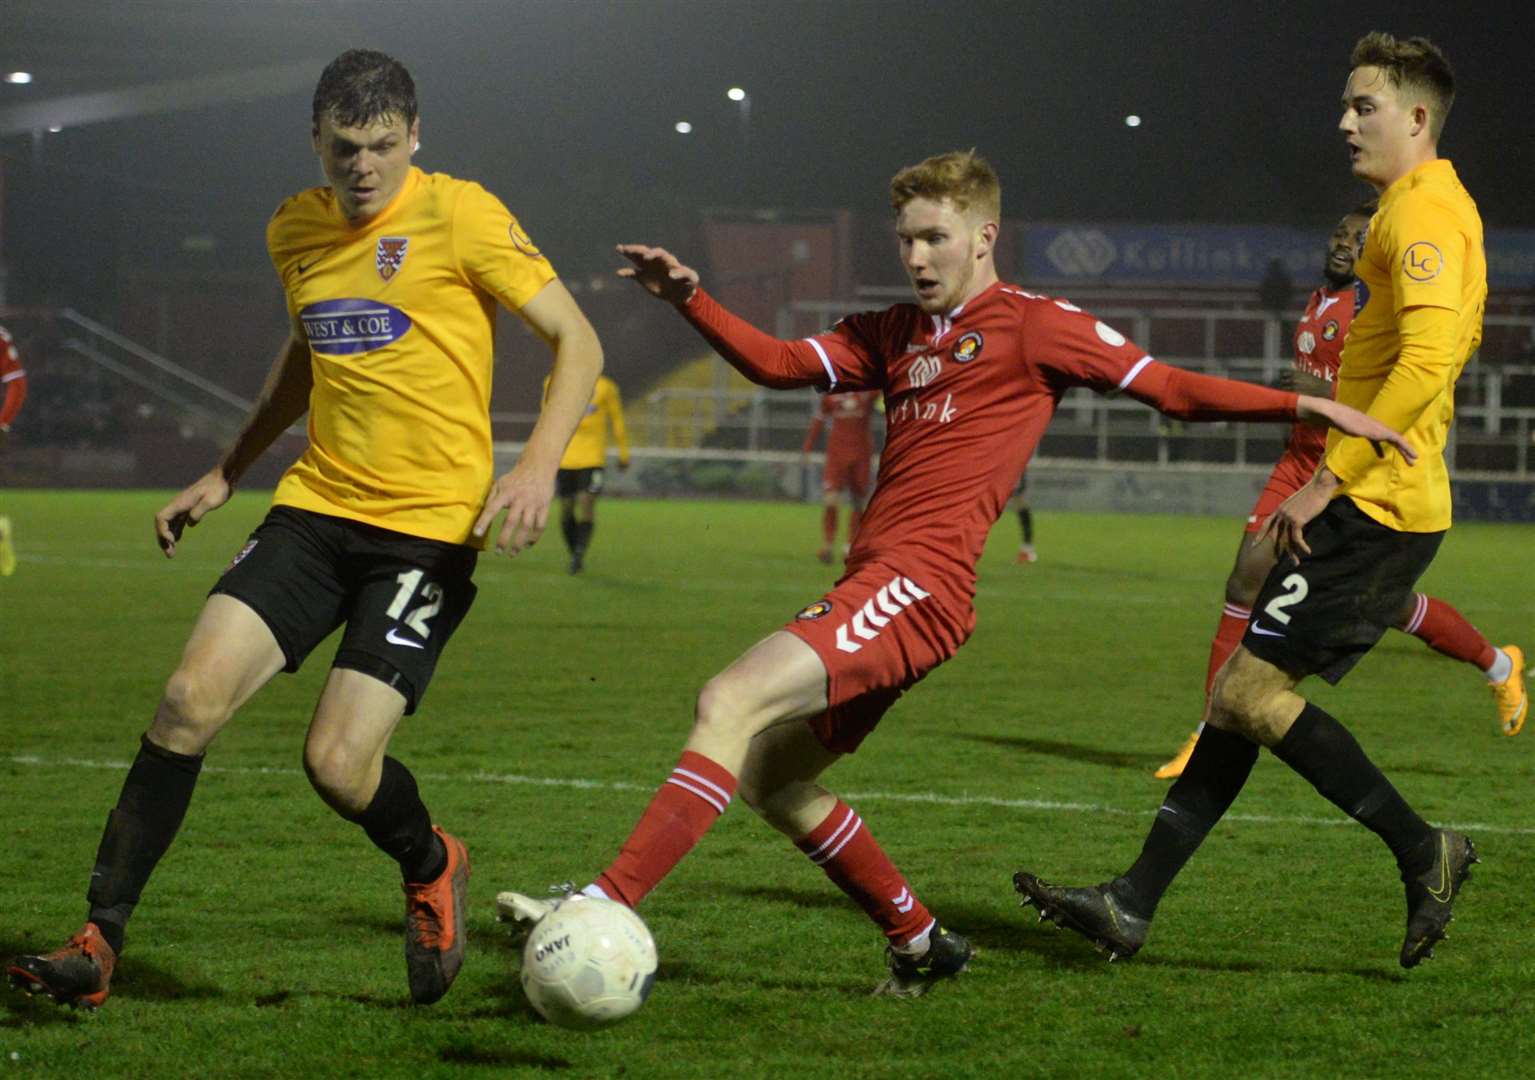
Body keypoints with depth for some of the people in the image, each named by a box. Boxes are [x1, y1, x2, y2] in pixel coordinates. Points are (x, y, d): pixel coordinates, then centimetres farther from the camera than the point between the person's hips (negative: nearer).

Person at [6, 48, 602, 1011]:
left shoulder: (461, 216, -7)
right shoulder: (296, 231, 11)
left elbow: (577, 342, -5)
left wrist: (539, 463, -19)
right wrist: (227, 474, 29)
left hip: (429, 527, -5)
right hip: (317, 506, 5)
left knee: (339, 764, -15)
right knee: (192, 697, -14)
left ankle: (432, 869, 20)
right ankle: (99, 943, -6)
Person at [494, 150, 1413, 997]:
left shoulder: (1034, 326, 3)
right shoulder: (894, 333, 24)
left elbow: (1173, 390, 3)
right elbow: (782, 365, 16)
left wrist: (1303, 404, -8)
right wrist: (690, 300, 2)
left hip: (919, 584, -9)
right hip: (875, 589, 9)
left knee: (732, 703, -23)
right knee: (771, 777, 12)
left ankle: (606, 909, -30)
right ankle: (921, 944, 25)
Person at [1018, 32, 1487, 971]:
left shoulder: (1422, 213, -12)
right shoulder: (1436, 209, 20)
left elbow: (1426, 361, -24)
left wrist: (1327, 480, -21)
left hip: (1375, 507, -10)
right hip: (1381, 503, 10)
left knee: (1248, 690, -11)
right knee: (1245, 690, 7)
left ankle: (1423, 850, -3)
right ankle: (1134, 903, 8)